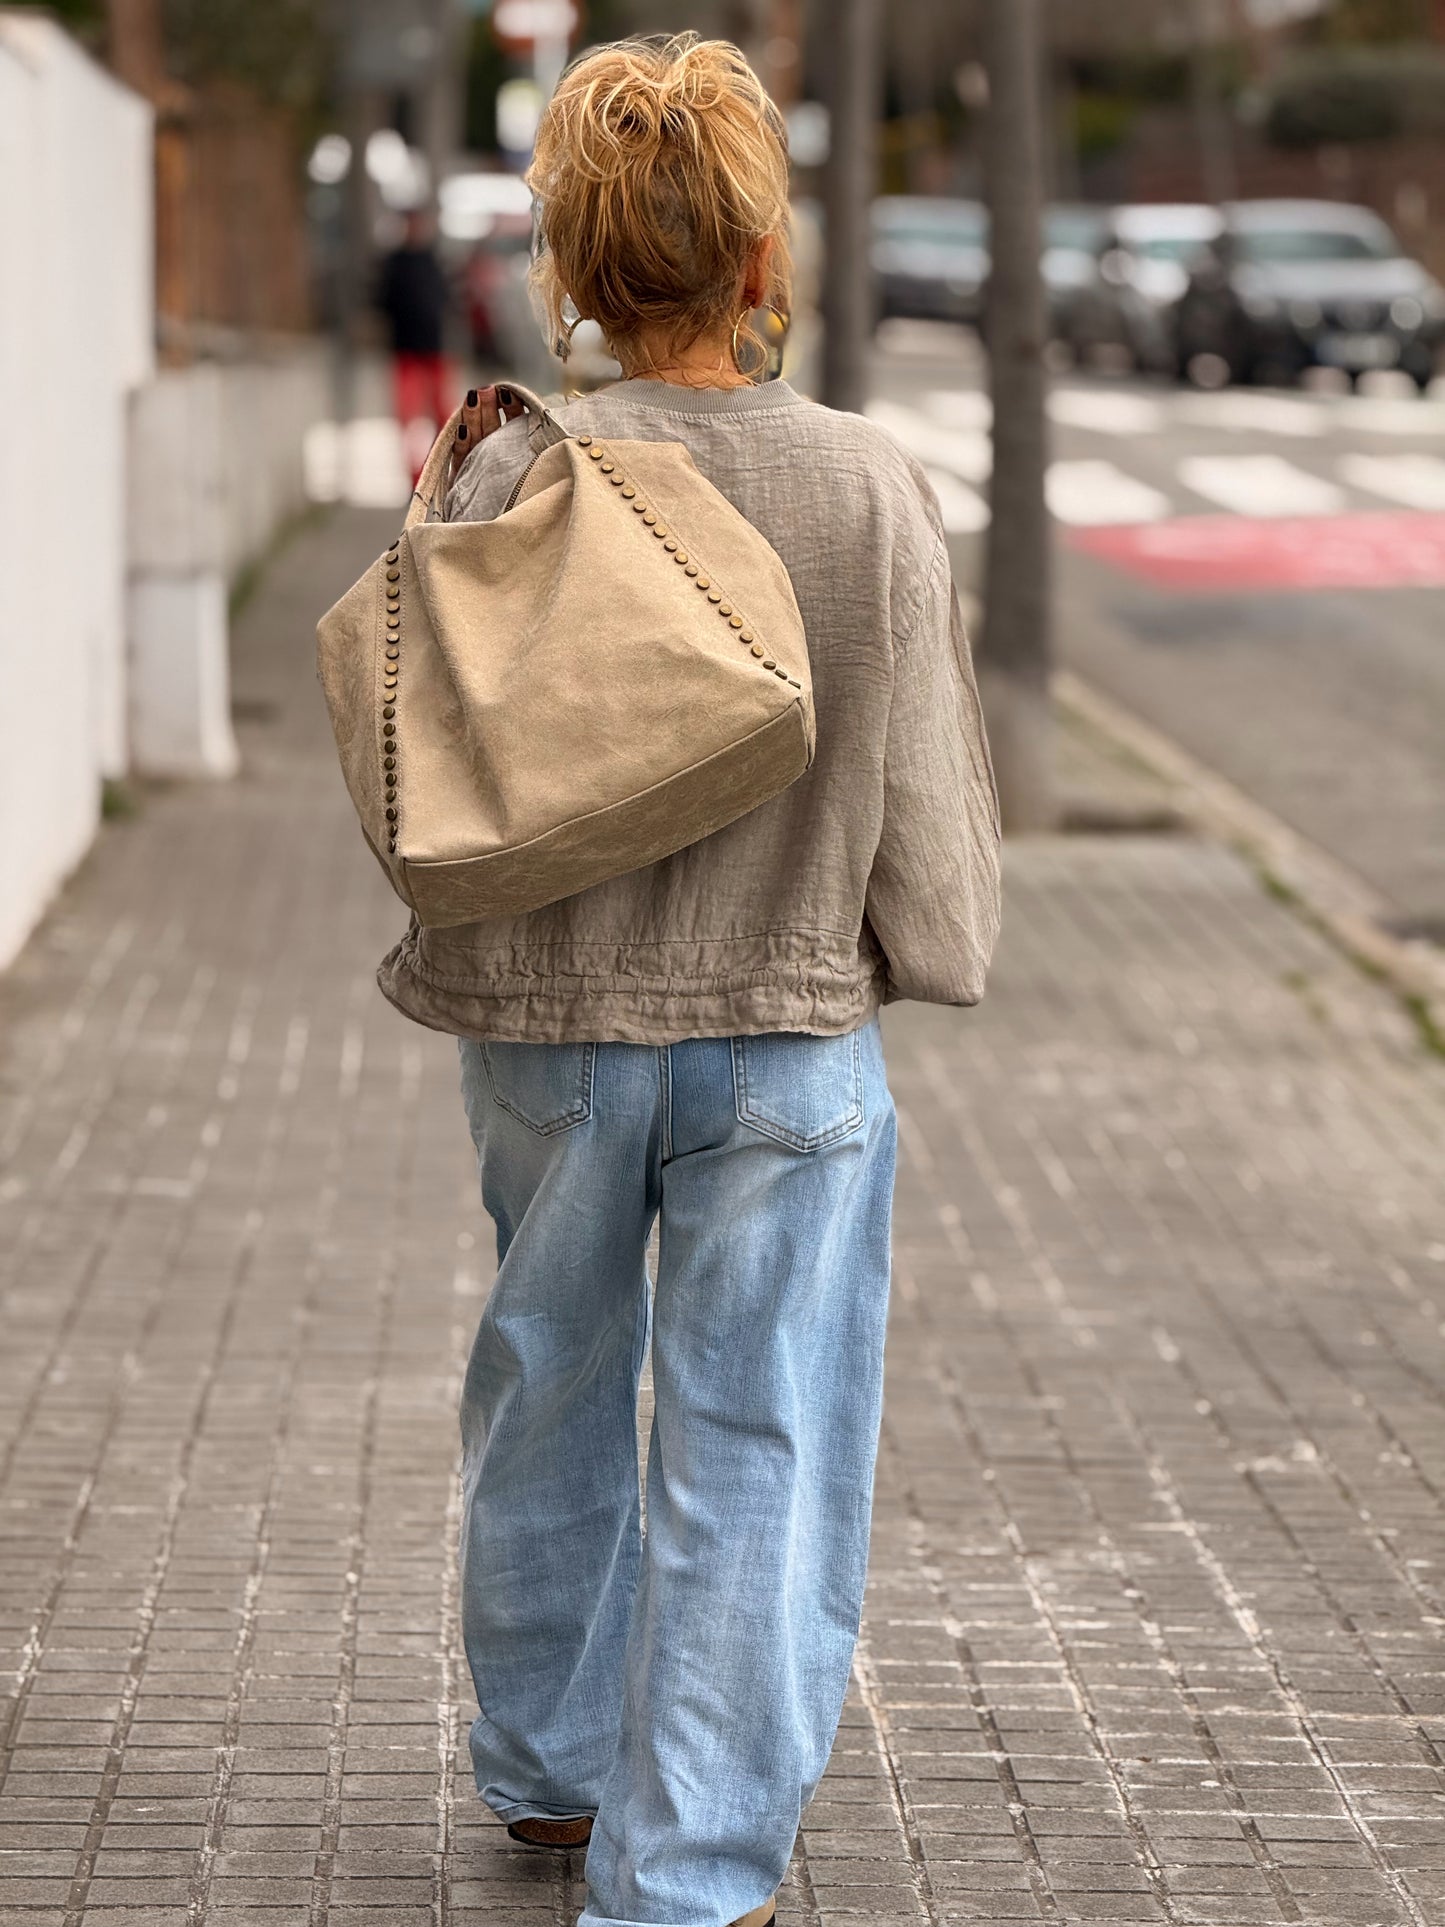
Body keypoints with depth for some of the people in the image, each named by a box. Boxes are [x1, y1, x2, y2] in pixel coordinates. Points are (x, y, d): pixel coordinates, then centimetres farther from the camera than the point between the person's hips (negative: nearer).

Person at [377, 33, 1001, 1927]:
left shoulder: (517, 480, -10)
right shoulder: (870, 486, -11)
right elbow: (931, 790, -3)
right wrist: (929, 943, 16)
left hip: (547, 1025, 2)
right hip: (791, 1035, -2)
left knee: (550, 1403, 21)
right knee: (754, 1455, 4)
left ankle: (550, 1766, 41)